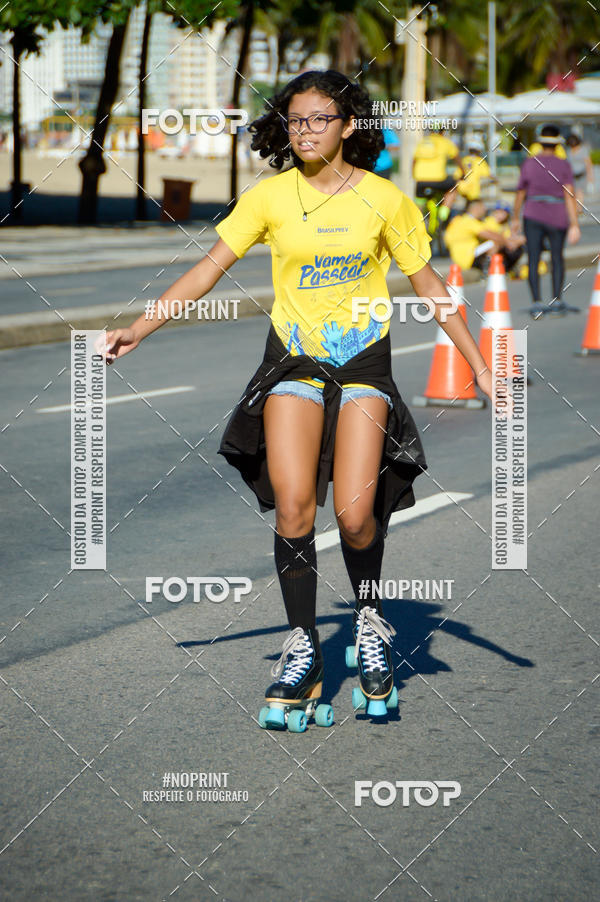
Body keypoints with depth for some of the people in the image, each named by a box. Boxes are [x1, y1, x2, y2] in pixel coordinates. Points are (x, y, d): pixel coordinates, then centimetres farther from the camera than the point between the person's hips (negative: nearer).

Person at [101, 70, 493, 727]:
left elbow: (428, 286, 5)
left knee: (355, 515, -12)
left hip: (364, 360, -1)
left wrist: (479, 365, 3)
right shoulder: (271, 197, -1)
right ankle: (301, 652, -2)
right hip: (293, 359, 1)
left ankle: (370, 623, 17)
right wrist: (140, 327, -6)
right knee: (292, 505, -14)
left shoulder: (384, 199, -2)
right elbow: (210, 268, 2)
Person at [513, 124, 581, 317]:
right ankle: (557, 300, 13)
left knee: (533, 260, 1)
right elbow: (570, 195, -10)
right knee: (557, 257, 17)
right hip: (557, 218, 0)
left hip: (533, 216, 0)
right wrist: (574, 225, -10)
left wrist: (516, 218, 20)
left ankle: (537, 303, -11)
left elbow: (521, 193, 6)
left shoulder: (528, 164, -1)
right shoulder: (563, 165, -4)